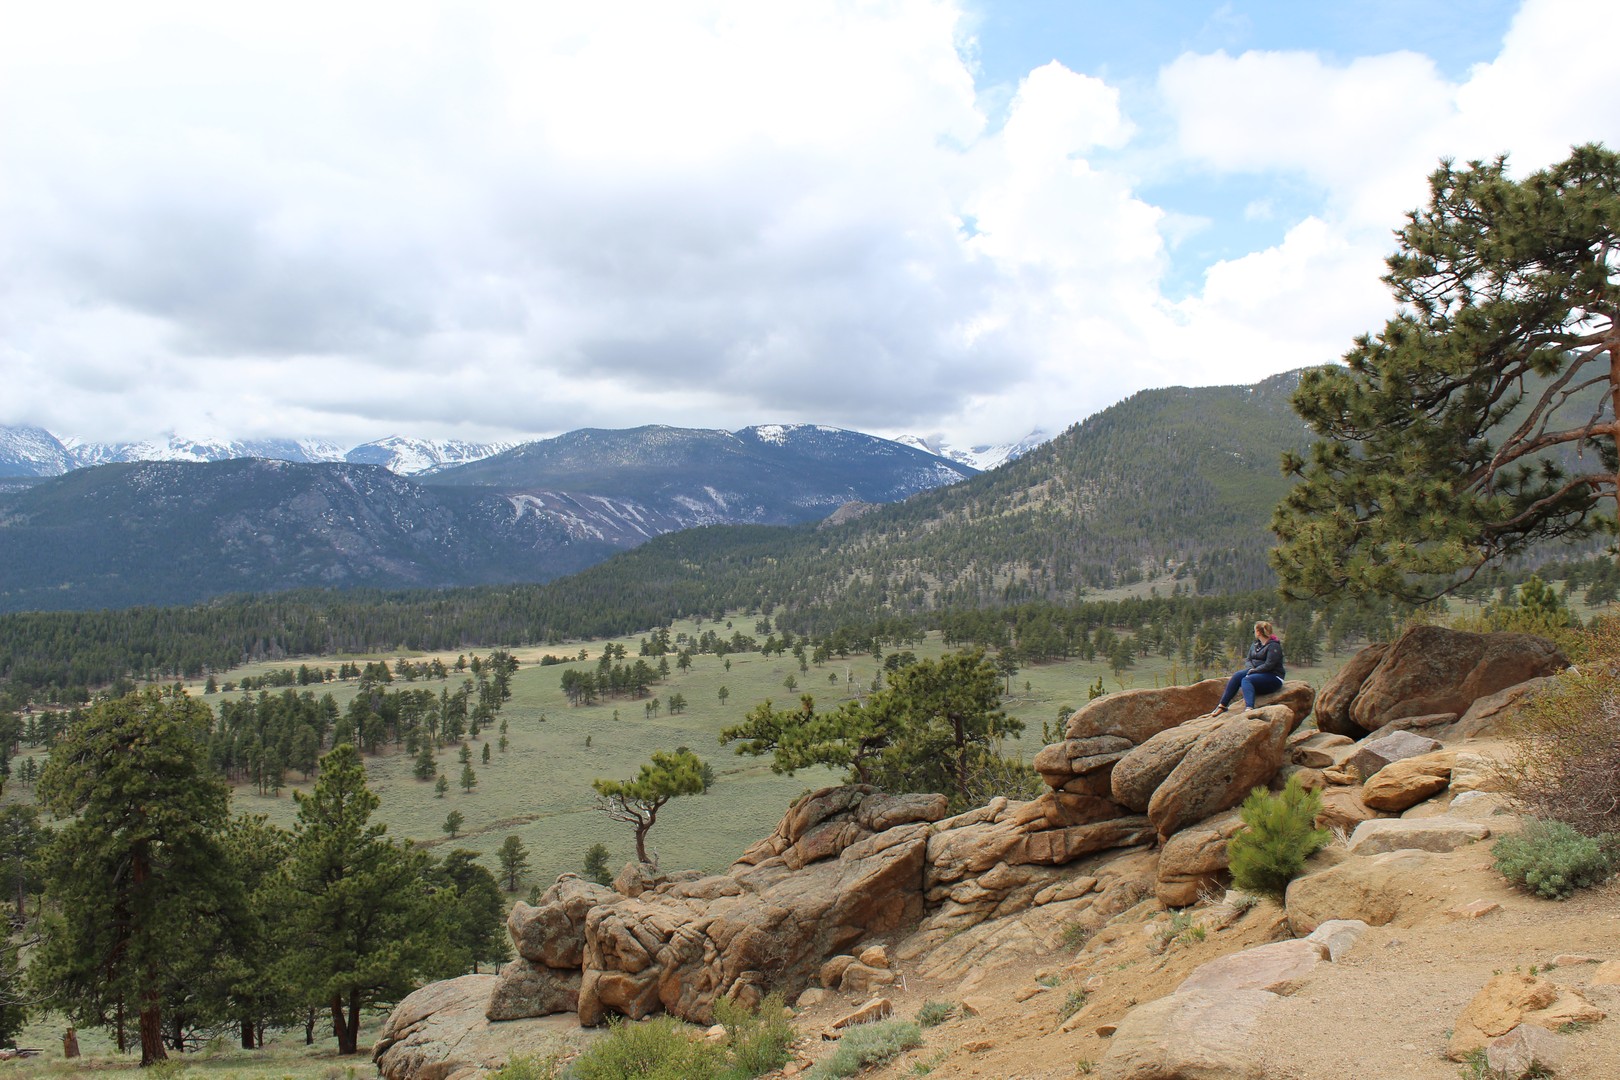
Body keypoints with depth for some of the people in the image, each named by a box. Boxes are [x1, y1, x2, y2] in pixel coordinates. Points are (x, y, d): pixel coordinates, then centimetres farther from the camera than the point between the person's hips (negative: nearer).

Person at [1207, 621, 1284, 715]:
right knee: (1236, 676, -16)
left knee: (1246, 680, -32)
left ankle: (1249, 709, -54)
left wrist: (1254, 671, -17)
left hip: (1273, 677, -8)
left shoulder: (1274, 646, -11)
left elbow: (1269, 665, -20)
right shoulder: (1255, 645, 17)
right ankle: (1221, 706, -19)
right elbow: (1249, 660, 17)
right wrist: (1252, 668, -5)